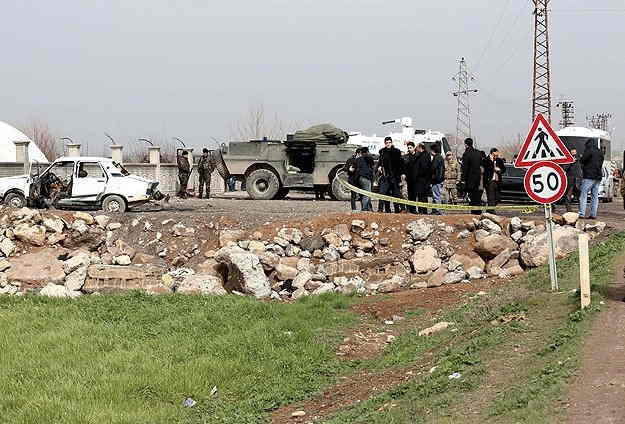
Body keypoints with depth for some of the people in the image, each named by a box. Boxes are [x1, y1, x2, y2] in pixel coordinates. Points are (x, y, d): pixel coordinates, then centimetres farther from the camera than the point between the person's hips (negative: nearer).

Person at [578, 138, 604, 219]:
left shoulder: (589, 151, -6)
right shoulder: (600, 153, 17)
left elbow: (581, 161, -9)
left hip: (589, 177, -7)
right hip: (598, 177, 7)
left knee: (583, 195, -6)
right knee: (595, 196, 8)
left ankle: (582, 214, -14)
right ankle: (593, 214, 5)